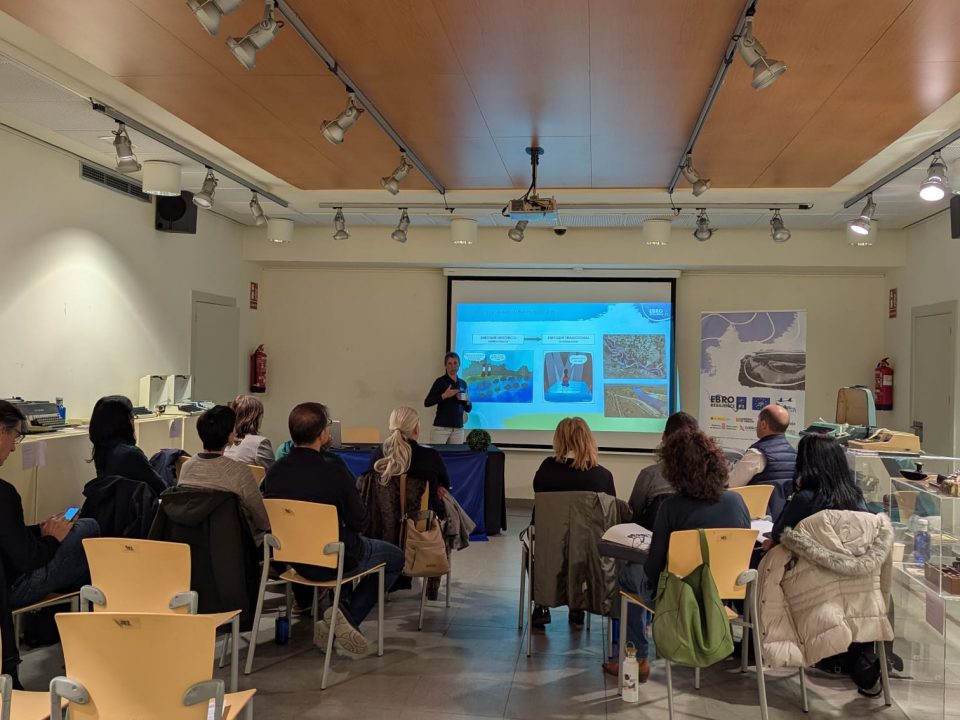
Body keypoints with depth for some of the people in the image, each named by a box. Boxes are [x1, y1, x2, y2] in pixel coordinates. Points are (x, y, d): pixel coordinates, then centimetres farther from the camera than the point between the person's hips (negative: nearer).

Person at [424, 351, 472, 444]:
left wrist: (467, 400, -2)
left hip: (458, 428, 5)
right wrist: (444, 396, -19)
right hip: (441, 426, -5)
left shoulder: (462, 383, 13)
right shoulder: (440, 381, -3)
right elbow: (427, 403, -9)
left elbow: (468, 409, 19)